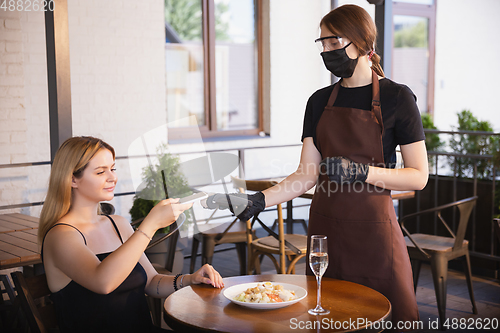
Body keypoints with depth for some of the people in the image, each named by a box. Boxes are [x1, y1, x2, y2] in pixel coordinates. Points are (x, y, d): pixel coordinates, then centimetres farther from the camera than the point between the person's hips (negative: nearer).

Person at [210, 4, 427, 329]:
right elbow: (307, 174, 5)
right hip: (326, 227, 4)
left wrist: (361, 171, -19)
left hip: (373, 229, -4)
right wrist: (260, 199, -9)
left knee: (395, 316, 1)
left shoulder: (396, 98, -4)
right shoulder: (320, 101, 9)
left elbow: (419, 176, -6)